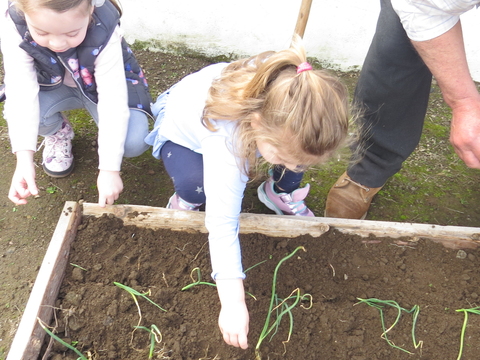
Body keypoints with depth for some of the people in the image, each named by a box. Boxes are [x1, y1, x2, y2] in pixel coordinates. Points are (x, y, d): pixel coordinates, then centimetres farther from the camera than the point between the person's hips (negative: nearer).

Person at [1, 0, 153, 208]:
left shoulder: (103, 33, -35)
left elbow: (113, 101, -36)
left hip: (101, 86, -2)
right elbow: (21, 91, -34)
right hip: (52, 85, 2)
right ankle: (59, 133, 7)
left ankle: (106, 136, 12)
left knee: (134, 143, -27)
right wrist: (24, 159, -46)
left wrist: (109, 169, -37)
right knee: (18, 112, -30)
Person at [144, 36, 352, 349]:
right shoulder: (227, 147, -47)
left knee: (295, 143, -18)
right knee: (197, 184, -37)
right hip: (183, 133, -4)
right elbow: (223, 223, -47)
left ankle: (280, 193, 10)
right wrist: (233, 304, -48)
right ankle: (187, 200, 0)